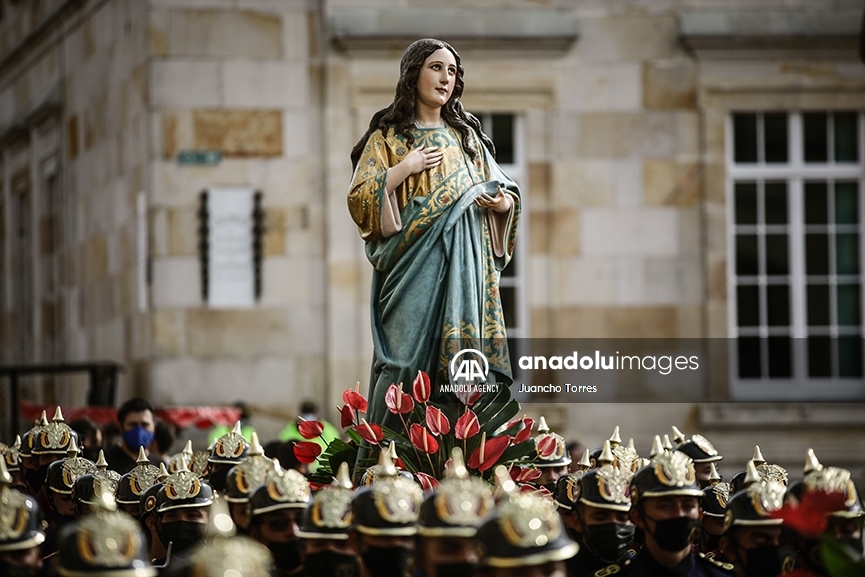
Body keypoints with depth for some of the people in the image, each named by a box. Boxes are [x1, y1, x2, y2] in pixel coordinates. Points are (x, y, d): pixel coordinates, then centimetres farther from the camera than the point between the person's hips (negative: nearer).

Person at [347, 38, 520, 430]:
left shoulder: (467, 135, 18)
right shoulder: (388, 137, 7)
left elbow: (503, 193, 21)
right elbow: (359, 201, -3)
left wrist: (502, 202, -1)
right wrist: (403, 169, -12)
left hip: (466, 264, 4)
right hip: (414, 262, -4)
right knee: (410, 357, -11)